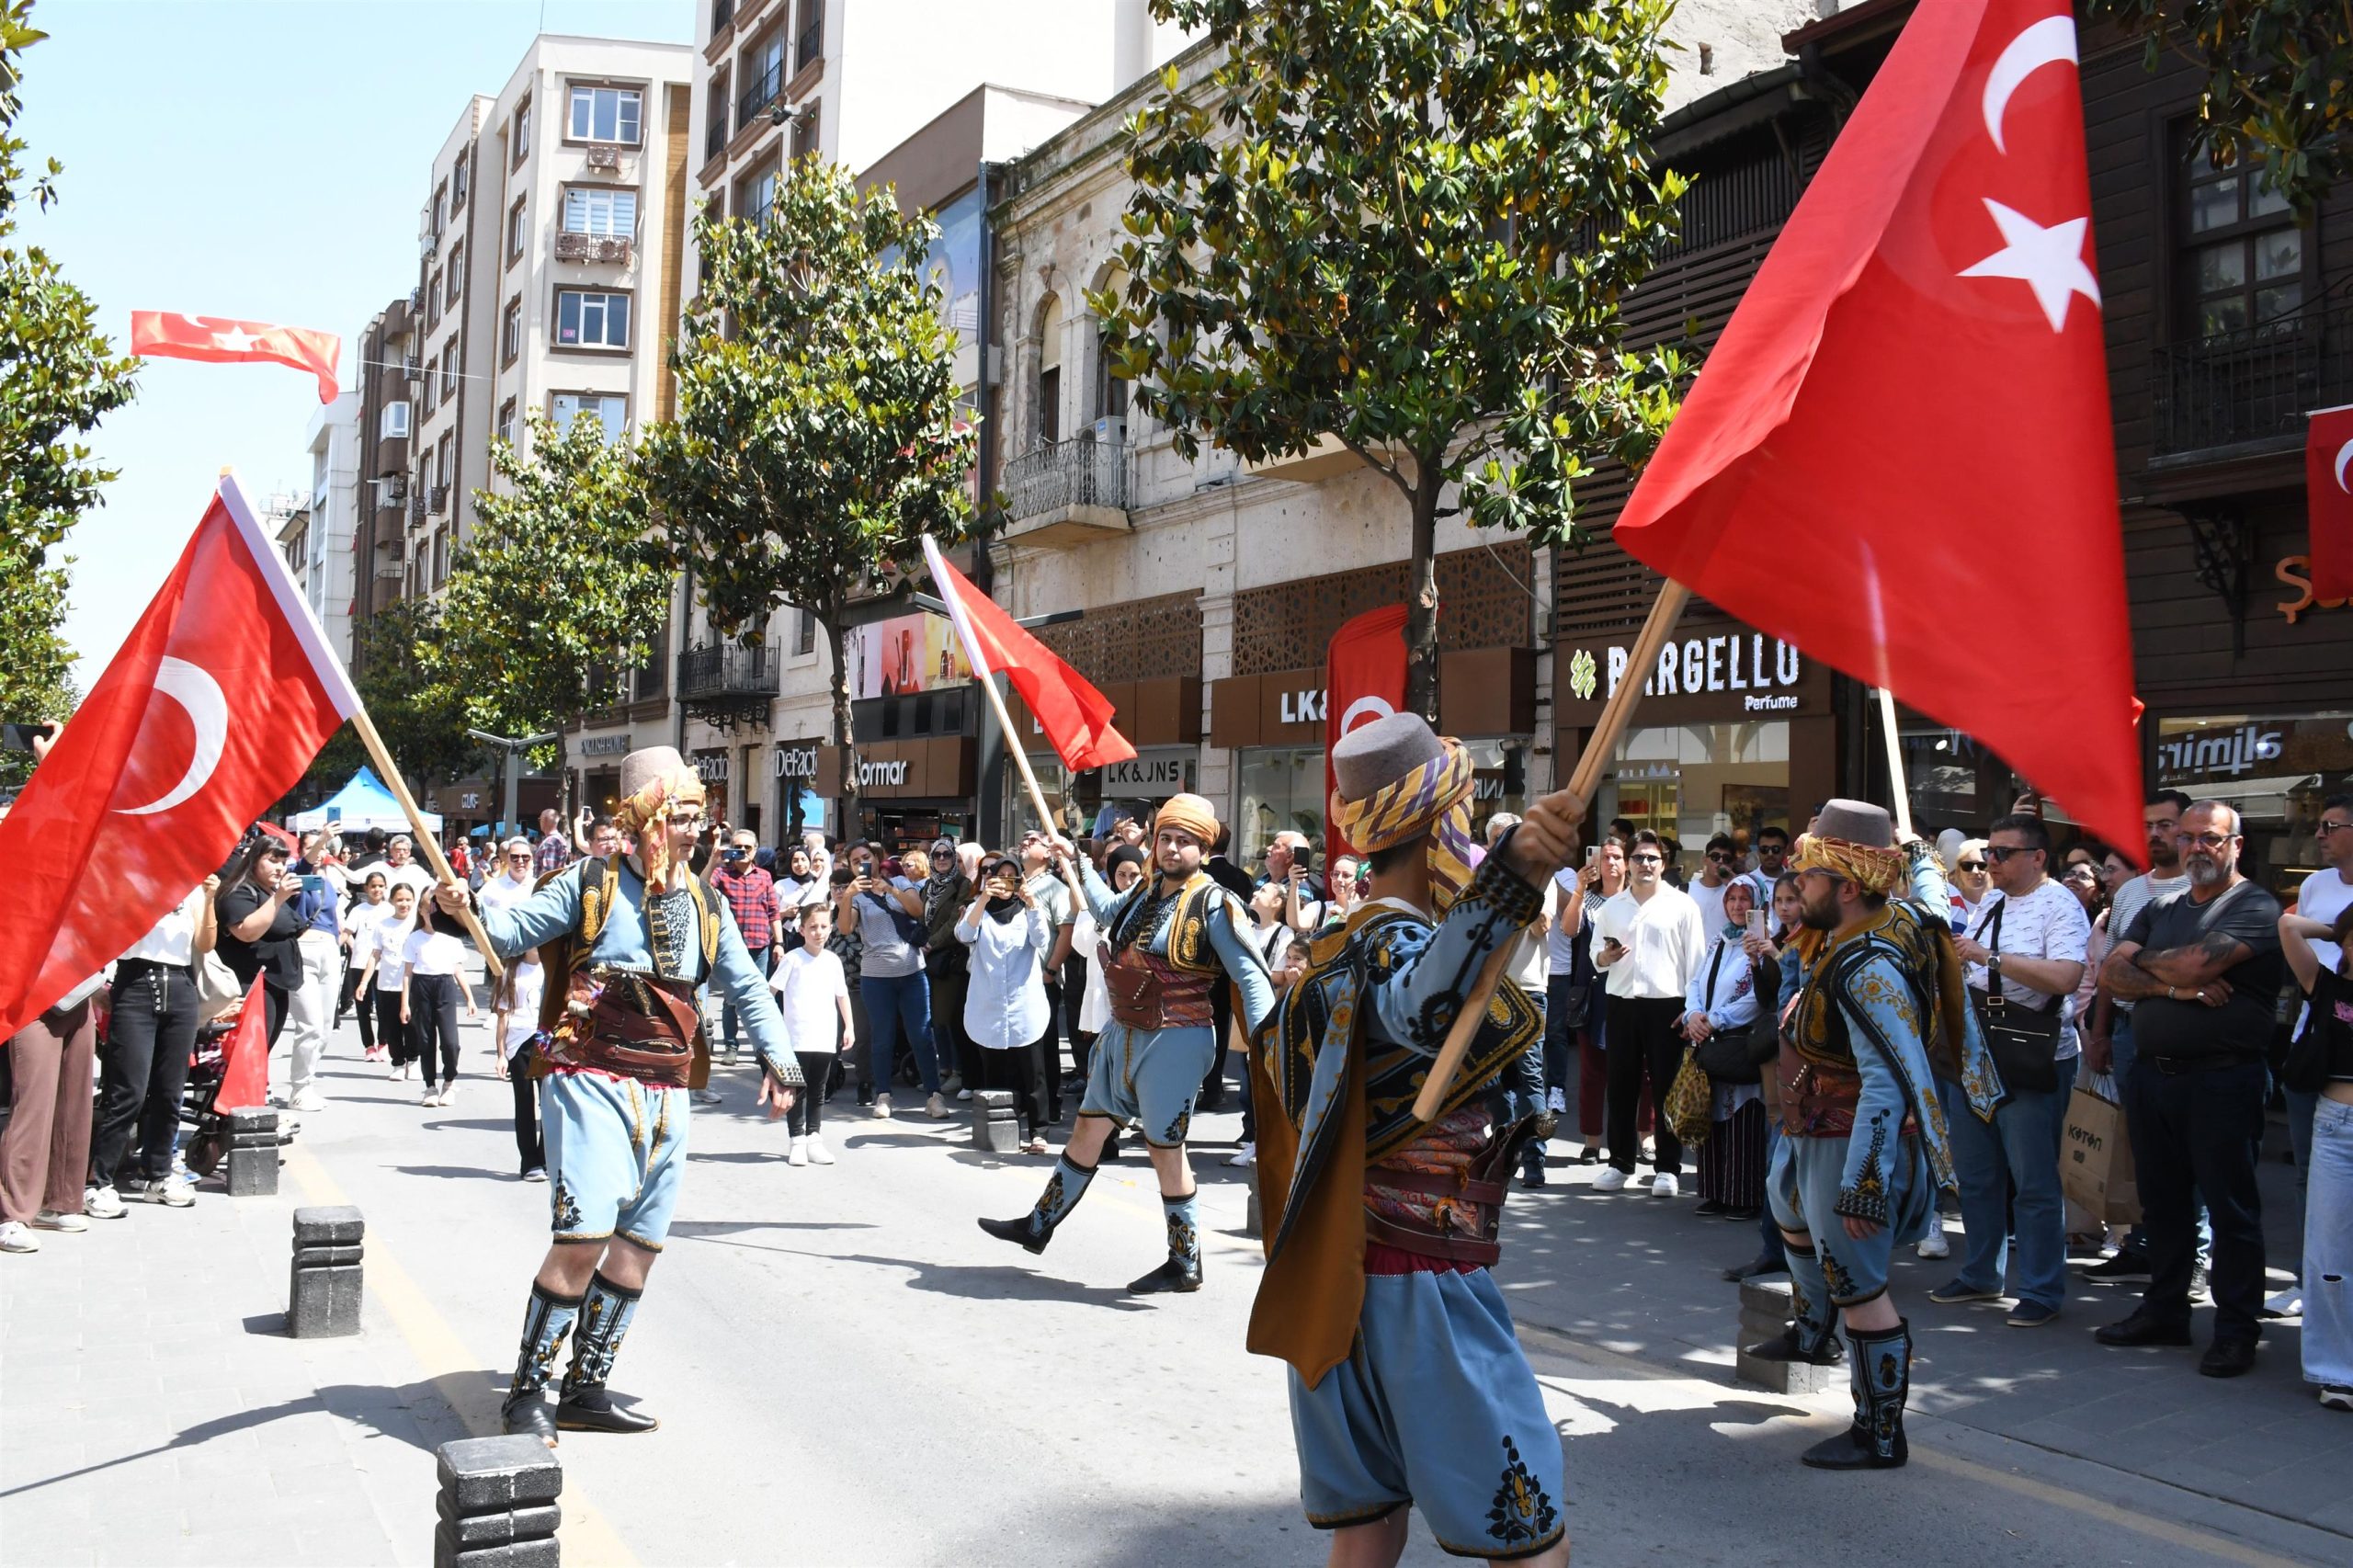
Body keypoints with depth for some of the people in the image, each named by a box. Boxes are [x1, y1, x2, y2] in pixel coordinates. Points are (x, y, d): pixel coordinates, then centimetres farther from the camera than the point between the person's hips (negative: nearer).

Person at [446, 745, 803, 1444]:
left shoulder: (705, 907, 11)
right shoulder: (591, 883, -2)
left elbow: (747, 988, 16)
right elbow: (514, 929, -6)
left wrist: (778, 1058, 7)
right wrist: (467, 909, -26)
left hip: (667, 1094, 6)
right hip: (593, 1081, -6)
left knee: (639, 1243, 8)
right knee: (584, 1236, -14)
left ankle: (586, 1391, 21)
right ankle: (527, 1390, 2)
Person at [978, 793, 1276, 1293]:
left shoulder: (1214, 905, -14)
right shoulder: (1146, 891, 8)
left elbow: (1251, 976, -17)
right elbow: (1108, 911, 33)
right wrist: (1076, 863, 35)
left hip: (1174, 1042, -7)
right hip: (1123, 1035, 7)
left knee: (1164, 1149, 1)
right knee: (1087, 1130, 17)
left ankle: (1185, 1265, 16)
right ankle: (1038, 1226, 32)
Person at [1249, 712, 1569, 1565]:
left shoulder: (1326, 958, 11)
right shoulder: (1402, 945, -16)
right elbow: (1424, 1005, -41)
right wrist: (1510, 872, -55)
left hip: (1337, 1281, 9)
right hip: (1424, 1280, -9)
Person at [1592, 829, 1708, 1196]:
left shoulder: (1682, 905, 1)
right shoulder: (1611, 907, 12)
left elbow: (1695, 960, -1)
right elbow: (1596, 958, 17)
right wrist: (1605, 957, -6)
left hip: (1667, 1004, -3)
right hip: (1623, 1003, 3)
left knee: (1666, 1089, 2)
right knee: (1621, 1087, 7)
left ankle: (1667, 1168, 9)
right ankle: (1620, 1164, 17)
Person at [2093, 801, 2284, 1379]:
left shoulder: (2256, 908, -6)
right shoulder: (2160, 909, 15)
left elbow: (2197, 963, -22)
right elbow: (2113, 975, 3)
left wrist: (2146, 960, -2)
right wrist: (2175, 986, -13)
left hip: (2223, 1080, -6)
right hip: (2152, 1073, 7)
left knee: (2230, 1206, 1)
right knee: (2162, 1201, 14)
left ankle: (2237, 1329, 10)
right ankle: (2164, 1311, 25)